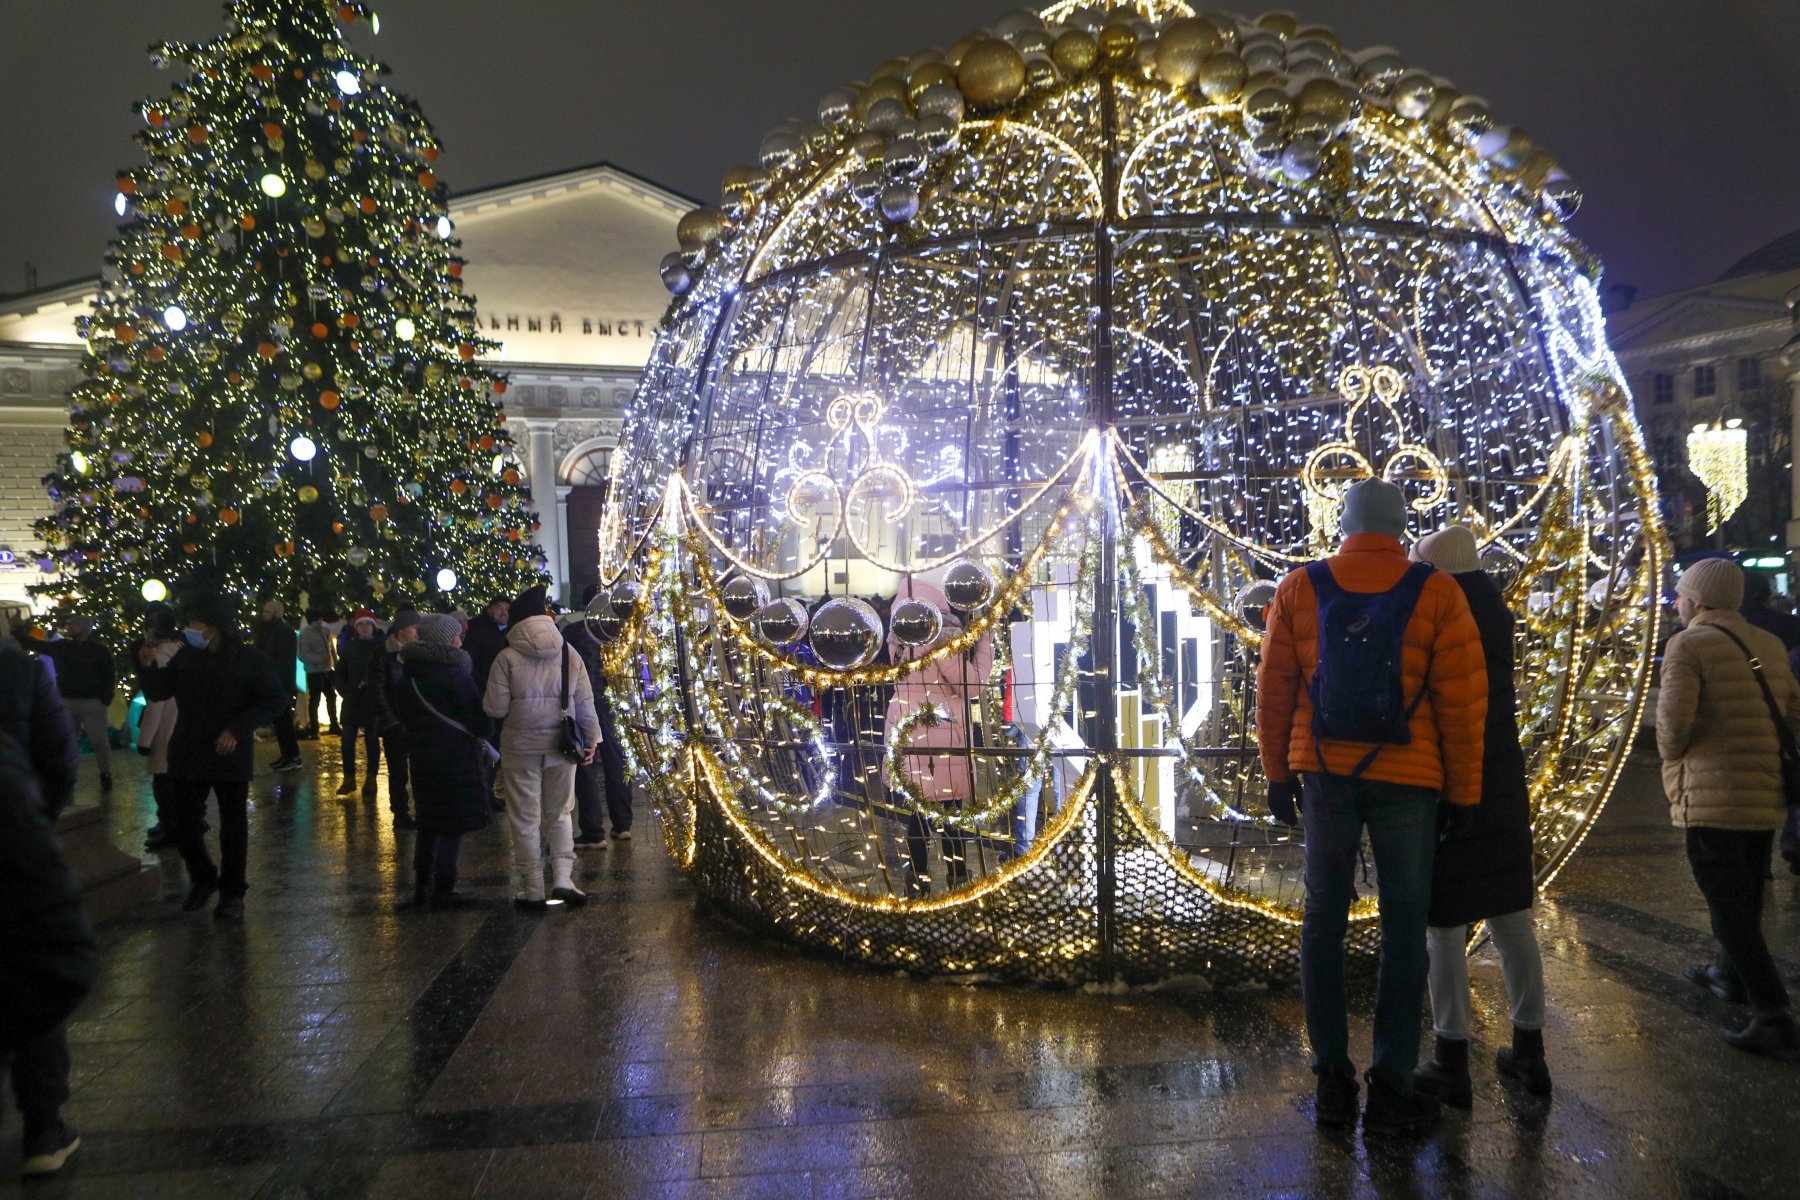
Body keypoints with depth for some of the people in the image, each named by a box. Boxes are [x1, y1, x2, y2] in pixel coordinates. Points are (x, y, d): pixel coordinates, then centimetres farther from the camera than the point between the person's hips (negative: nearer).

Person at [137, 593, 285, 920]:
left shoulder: (247, 658, -7)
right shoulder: (185, 655, 3)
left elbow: (273, 700, -9)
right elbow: (158, 693, 7)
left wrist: (237, 730, -18)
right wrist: (148, 668, -13)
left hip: (231, 757, -3)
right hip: (187, 756, 3)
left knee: (233, 828, 7)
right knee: (184, 825, 7)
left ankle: (232, 893, 22)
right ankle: (202, 879, 31)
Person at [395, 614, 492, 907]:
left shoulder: (406, 675, 7)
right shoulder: (454, 672, -15)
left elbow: (403, 716, 15)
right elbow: (477, 718, -13)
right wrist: (480, 736, 6)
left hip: (420, 755, 7)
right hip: (456, 757, -7)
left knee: (428, 821, 17)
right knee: (453, 822, 1)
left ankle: (422, 887, 21)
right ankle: (443, 889, 3)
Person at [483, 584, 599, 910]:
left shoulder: (507, 657, -10)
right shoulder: (568, 653, 0)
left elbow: (495, 708, -9)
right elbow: (585, 702, 3)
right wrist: (591, 739, 12)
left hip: (520, 748, -3)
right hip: (561, 746, 3)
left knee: (525, 819, 6)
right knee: (559, 814, 16)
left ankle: (533, 891, 11)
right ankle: (563, 879, 4)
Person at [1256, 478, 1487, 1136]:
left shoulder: (1299, 589, 0)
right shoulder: (1436, 593, -4)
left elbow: (1274, 689, 2)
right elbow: (1462, 700, -4)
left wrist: (1278, 774, 11)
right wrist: (1463, 789, 4)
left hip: (1325, 772, 2)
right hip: (1407, 780, -1)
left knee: (1324, 916, 11)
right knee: (1404, 926, 7)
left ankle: (1333, 1075, 15)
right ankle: (1390, 1086, 10)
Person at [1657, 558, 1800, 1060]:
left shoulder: (1688, 645, -11)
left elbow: (1672, 722, -20)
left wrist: (1674, 758, -1)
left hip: (1713, 797, -8)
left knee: (1728, 906, -3)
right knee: (1745, 898, 23)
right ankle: (1730, 976, 41)